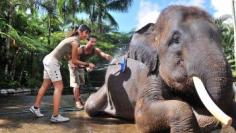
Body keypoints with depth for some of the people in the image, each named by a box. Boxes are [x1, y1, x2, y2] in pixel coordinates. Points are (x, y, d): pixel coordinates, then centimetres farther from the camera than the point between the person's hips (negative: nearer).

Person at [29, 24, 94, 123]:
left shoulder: (72, 38, 14)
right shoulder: (76, 42, -14)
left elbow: (70, 56, 18)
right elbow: (74, 61, -11)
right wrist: (87, 64, -3)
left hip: (48, 59, 10)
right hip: (52, 62, -10)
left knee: (45, 85, 18)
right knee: (59, 87, -7)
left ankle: (35, 107, 31)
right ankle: (55, 116, -6)